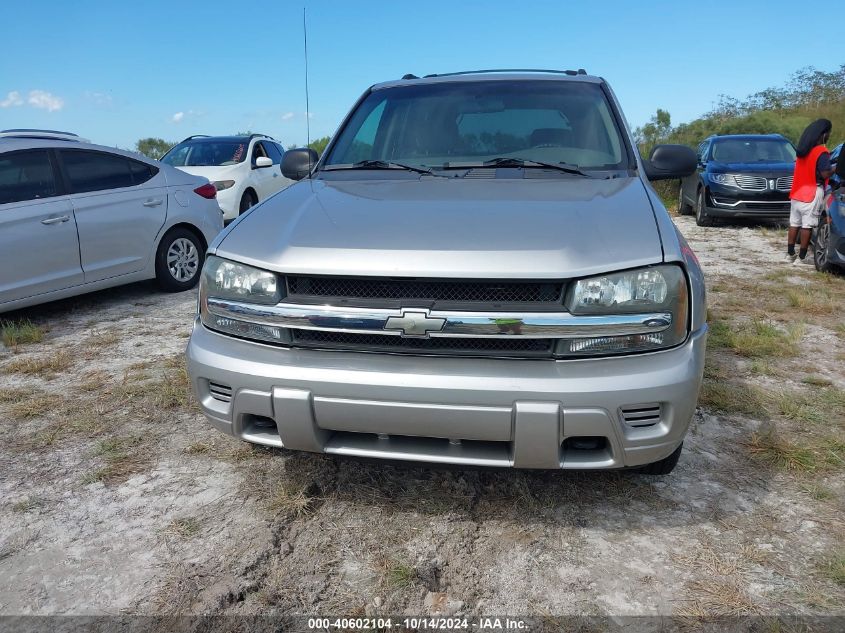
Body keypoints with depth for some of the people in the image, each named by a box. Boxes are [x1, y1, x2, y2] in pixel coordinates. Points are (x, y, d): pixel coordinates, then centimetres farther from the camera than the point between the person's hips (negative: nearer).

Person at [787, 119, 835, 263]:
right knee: (807, 225, -4)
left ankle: (790, 253, 15)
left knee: (794, 224, 10)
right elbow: (825, 174, -19)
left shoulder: (802, 149, 9)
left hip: (797, 192, 7)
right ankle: (801, 257, -3)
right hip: (812, 193, -7)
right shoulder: (822, 152, -14)